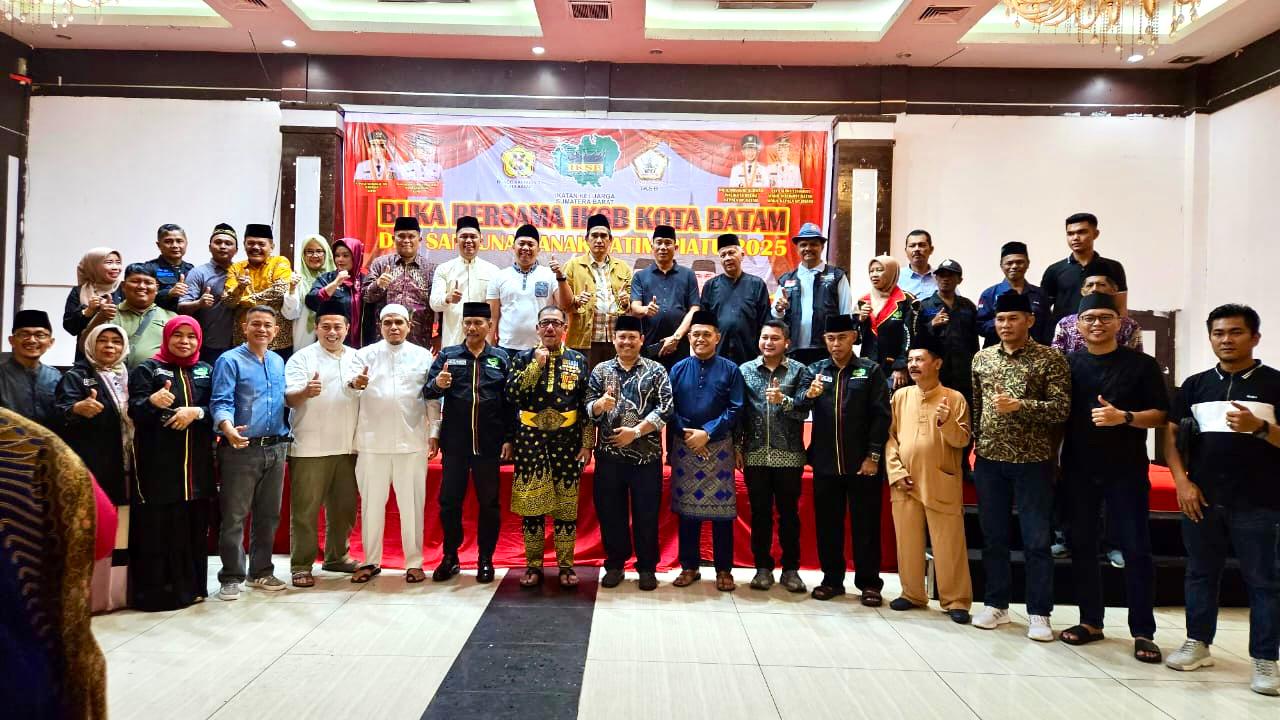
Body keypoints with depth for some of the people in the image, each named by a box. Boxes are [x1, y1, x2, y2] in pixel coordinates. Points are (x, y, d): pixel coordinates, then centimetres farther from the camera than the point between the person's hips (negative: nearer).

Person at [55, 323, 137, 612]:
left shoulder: (128, 378, 17)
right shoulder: (75, 376, 1)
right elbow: (62, 412, -16)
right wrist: (79, 409, -38)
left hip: (123, 468, 5)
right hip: (89, 467, -5)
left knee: (119, 533, 7)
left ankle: (115, 592, 14)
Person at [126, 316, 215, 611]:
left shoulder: (206, 371, 14)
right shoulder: (146, 369, 3)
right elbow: (135, 411, -8)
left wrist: (196, 412, -14)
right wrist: (153, 402, -30)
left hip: (197, 464, 3)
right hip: (157, 463, -3)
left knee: (194, 526, 6)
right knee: (156, 527, -3)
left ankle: (189, 587, 17)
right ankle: (153, 591, 5)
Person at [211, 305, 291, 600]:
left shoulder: (278, 362, 13)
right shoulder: (230, 361, -6)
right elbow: (221, 402, -16)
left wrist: (286, 437, 8)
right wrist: (229, 430, -34)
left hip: (276, 449, 6)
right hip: (241, 450, -6)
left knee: (268, 515, 13)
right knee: (234, 516, 0)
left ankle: (261, 571, 25)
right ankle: (231, 576, 10)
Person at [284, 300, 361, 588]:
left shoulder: (357, 358, 11)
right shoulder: (302, 358, -3)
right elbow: (289, 398, -15)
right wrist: (306, 392, -34)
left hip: (347, 447, 5)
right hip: (310, 448, -5)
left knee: (343, 506, 14)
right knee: (305, 509, 0)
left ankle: (337, 556, 29)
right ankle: (301, 565, 8)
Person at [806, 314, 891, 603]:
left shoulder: (871, 370, 2)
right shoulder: (815, 370, 8)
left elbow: (881, 416, -3)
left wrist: (873, 455, -10)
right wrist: (808, 395, -26)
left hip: (863, 462, -2)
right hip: (826, 462, 2)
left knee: (866, 524, 6)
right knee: (827, 523, 10)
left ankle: (869, 582, 17)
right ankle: (832, 579, 23)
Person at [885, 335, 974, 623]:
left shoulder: (954, 398, -2)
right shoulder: (900, 396, 7)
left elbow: (963, 440, -4)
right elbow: (890, 436, 6)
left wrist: (947, 423, -23)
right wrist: (896, 472, -3)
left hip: (942, 485, -3)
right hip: (905, 484, 3)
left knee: (949, 545, 1)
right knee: (908, 542, 10)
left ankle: (956, 601, 13)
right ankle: (912, 594, 24)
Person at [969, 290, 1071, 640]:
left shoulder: (1050, 358, -4)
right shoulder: (981, 358, 8)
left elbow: (1061, 408, -10)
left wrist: (1019, 406, -21)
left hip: (1032, 461, -3)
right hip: (989, 460, 4)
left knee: (1036, 540, 2)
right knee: (993, 537, 11)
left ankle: (1039, 613, 12)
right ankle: (996, 604, 23)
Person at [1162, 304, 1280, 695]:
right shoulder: (1195, 384, 9)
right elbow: (1171, 435, 9)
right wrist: (1182, 481, -2)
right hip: (1202, 498, 3)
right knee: (1201, 574, 12)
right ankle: (1197, 644, 24)